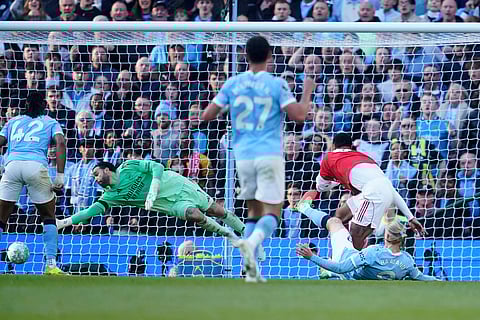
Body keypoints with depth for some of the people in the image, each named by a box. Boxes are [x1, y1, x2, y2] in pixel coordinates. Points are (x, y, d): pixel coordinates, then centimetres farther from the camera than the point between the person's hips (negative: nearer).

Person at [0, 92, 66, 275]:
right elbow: (60, 143, 3)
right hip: (37, 166, -1)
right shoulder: (50, 122, 20)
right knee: (49, 217, 16)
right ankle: (51, 265, 6)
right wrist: (60, 176, 0)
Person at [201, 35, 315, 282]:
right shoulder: (277, 85, -5)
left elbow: (207, 116, 5)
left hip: (243, 156, 4)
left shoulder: (232, 84, 4)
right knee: (271, 211, -1)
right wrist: (308, 92, 6)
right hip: (270, 155, -4)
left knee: (254, 210, 15)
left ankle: (251, 269, 1)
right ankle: (251, 242, -32)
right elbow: (298, 115, -10)